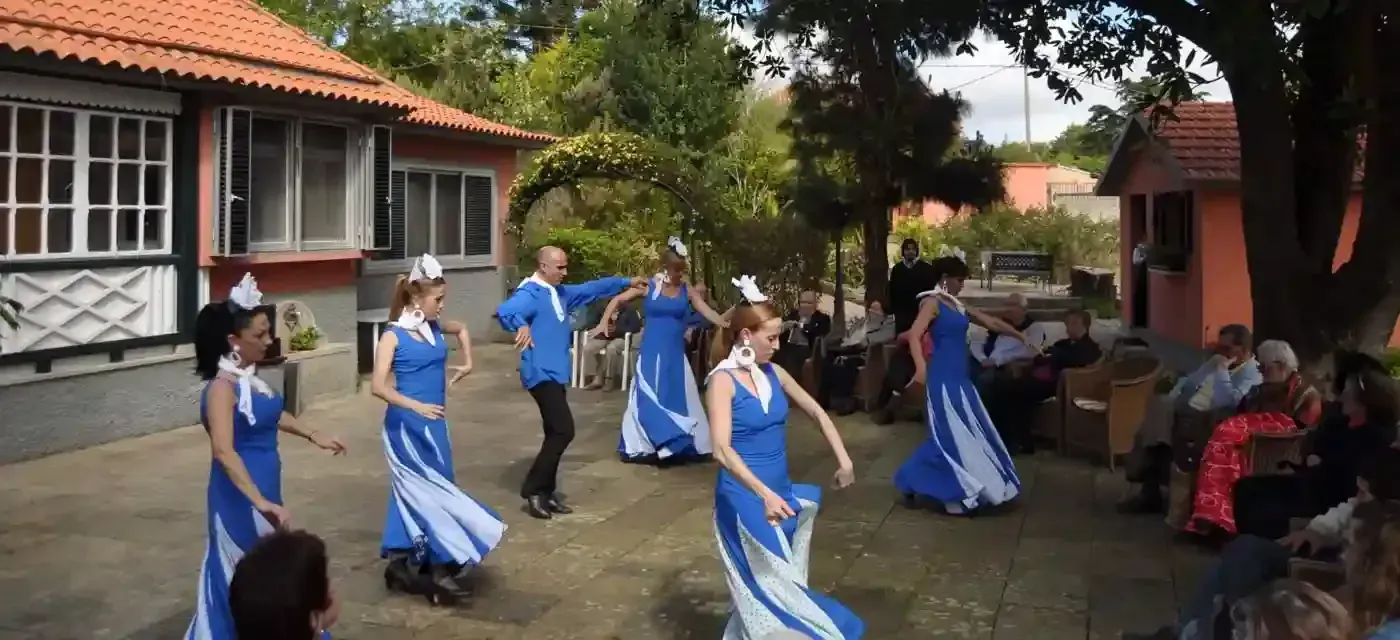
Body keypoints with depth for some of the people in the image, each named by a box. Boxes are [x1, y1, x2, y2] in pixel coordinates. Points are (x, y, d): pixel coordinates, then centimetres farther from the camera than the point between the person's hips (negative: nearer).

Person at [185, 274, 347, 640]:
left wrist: (314, 436, 26)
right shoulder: (222, 387, -22)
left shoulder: (250, 376, 5)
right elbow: (223, 451, -33)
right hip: (242, 493, -9)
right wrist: (261, 502, -38)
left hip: (264, 485, 9)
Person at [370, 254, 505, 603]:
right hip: (407, 426, -7)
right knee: (427, 493, -5)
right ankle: (442, 566, 2)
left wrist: (468, 363, 17)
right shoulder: (394, 336, -13)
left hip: (434, 424, 7)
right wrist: (416, 406, -26)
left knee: (418, 493, 12)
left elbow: (462, 328, 28)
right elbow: (378, 386, -21)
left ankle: (405, 564, 21)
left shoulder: (436, 327, 4)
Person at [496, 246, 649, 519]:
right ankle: (533, 489, -3)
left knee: (556, 433, 11)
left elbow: (592, 289, 28)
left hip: (556, 374, 10)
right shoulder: (530, 293, -14)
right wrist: (521, 325, -52)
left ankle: (546, 492, 19)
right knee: (563, 431, -13)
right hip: (542, 374, -10)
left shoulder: (560, 292, 14)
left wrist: (626, 282, 31)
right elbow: (504, 310, -34)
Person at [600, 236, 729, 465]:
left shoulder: (688, 291, 1)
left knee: (680, 399, 6)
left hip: (675, 354, 2)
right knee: (648, 399, 3)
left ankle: (682, 445, 17)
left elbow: (708, 312, -8)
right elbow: (618, 300, 4)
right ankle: (640, 447, 14)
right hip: (651, 353, -2)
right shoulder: (648, 287, -4)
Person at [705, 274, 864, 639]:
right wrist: (764, 494, -36)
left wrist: (843, 460, 6)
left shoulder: (773, 373, 4)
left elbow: (816, 412, 15)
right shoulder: (723, 380, -16)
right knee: (766, 588, 2)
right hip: (744, 497, -7)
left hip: (781, 491, 7)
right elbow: (723, 450, -26)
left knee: (778, 583, 15)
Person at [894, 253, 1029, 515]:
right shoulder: (932, 302, -10)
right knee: (952, 435, -6)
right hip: (943, 378, -8)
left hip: (960, 377, 8)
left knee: (966, 433, 11)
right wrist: (921, 367, -38)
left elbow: (992, 322, 22)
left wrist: (1021, 337, 24)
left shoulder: (958, 305, 15)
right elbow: (914, 336, -23)